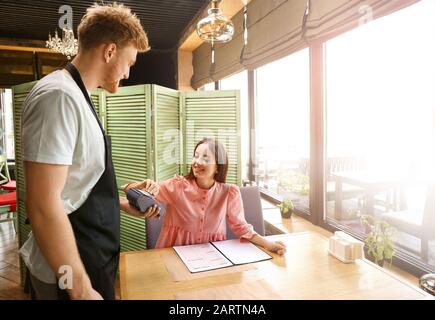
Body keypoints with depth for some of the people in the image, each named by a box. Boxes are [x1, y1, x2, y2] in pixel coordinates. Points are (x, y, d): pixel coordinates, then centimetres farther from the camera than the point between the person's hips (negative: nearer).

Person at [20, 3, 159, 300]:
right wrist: (81, 289, -22)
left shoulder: (77, 96, 8)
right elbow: (43, 206, -27)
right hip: (72, 270, -9)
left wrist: (121, 204, 15)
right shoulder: (59, 96, -23)